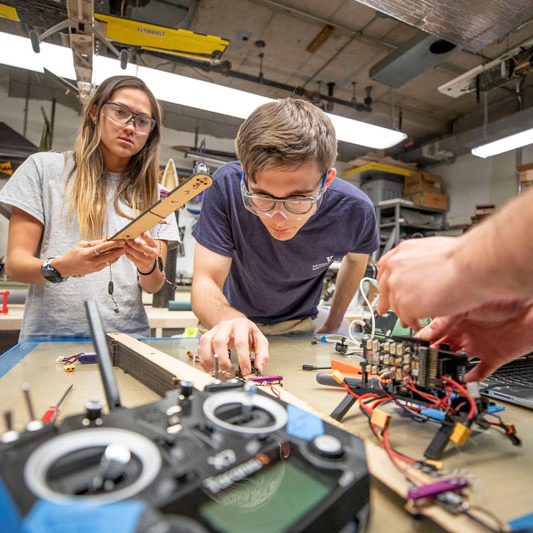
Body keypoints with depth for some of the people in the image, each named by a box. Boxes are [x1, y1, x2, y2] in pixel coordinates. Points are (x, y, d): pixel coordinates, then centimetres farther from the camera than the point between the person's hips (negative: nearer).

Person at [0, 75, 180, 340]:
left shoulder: (151, 193, 12)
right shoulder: (44, 167, 7)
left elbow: (154, 286, 9)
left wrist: (148, 267, -13)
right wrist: (59, 268, -17)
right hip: (50, 337, -2)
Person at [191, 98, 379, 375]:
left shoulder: (354, 210, -22)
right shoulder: (226, 185, -26)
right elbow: (205, 282, -24)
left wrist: (333, 324, 6)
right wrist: (229, 320, -46)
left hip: (297, 326, -1)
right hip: (232, 314, 2)